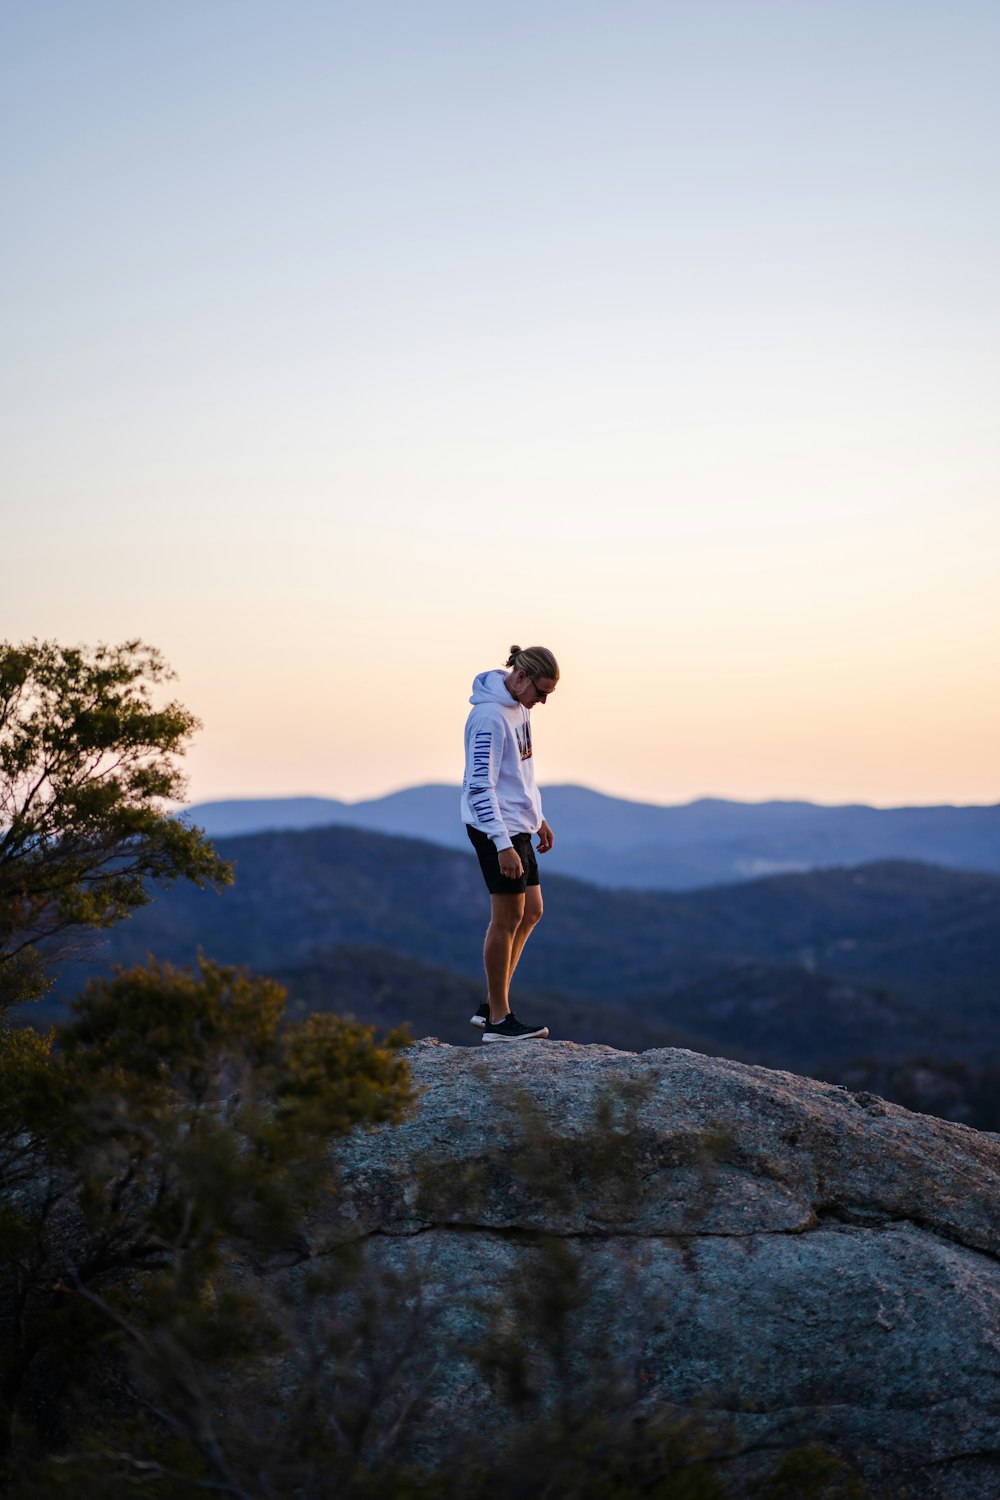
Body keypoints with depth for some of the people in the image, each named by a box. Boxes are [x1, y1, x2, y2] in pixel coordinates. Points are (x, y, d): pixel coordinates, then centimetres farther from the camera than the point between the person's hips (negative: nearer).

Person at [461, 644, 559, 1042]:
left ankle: (492, 1006, 18)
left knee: (530, 912, 12)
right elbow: (479, 787, -24)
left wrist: (537, 818, 23)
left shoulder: (519, 706, 10)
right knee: (508, 918, -4)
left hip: (517, 824, 10)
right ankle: (498, 1019, 6)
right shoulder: (490, 717, -20)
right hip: (496, 829, -10)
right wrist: (503, 845, -27)